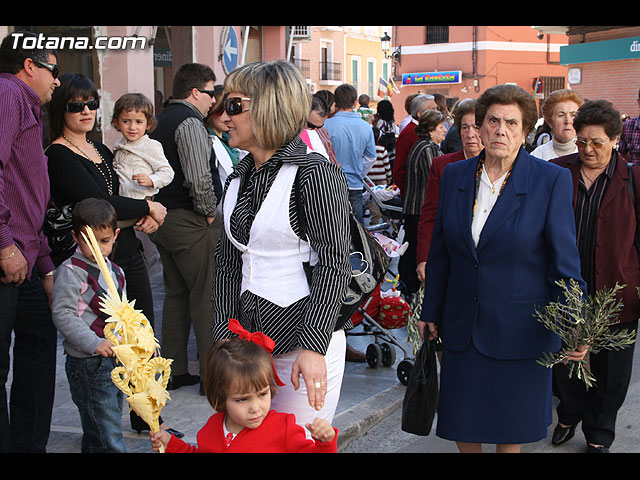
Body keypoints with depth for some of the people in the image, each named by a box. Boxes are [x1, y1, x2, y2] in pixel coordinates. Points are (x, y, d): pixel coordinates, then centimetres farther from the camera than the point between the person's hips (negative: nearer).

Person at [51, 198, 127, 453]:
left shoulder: (116, 272, 13)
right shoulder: (71, 272, -10)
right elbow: (62, 314, -16)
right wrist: (95, 343, -23)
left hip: (116, 357, 8)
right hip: (88, 364, -8)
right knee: (106, 433, -8)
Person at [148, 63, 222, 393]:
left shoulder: (161, 121, 15)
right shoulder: (189, 122, -14)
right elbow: (199, 179, -24)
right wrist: (209, 213, -11)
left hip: (164, 218, 10)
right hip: (191, 223, -9)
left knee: (175, 294, 15)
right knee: (205, 296, -3)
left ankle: (175, 371, 21)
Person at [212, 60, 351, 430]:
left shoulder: (314, 171, -11)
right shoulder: (238, 180, 12)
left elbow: (335, 264, -16)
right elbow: (228, 264, 13)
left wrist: (313, 346, -23)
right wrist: (224, 337, 5)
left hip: (305, 336, -7)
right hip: (248, 337, 7)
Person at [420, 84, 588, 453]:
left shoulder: (552, 180, -10)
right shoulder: (454, 176, 2)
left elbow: (564, 259, -9)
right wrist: (431, 312, 12)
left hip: (520, 331, -3)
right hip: (463, 325, 3)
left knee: (511, 425, 12)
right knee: (461, 422, 12)